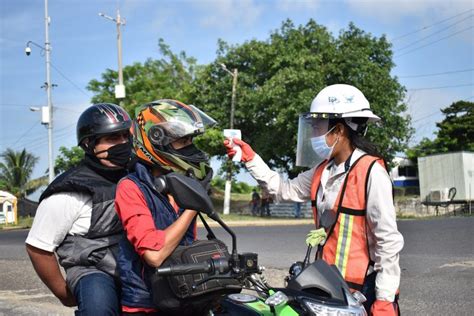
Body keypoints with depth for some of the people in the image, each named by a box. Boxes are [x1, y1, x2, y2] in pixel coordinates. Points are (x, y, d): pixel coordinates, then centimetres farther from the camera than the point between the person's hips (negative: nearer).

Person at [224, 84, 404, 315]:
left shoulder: (371, 172, -15)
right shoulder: (322, 171, 8)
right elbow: (285, 190, 21)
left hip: (362, 290, -7)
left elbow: (388, 239, -16)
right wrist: (249, 158, 14)